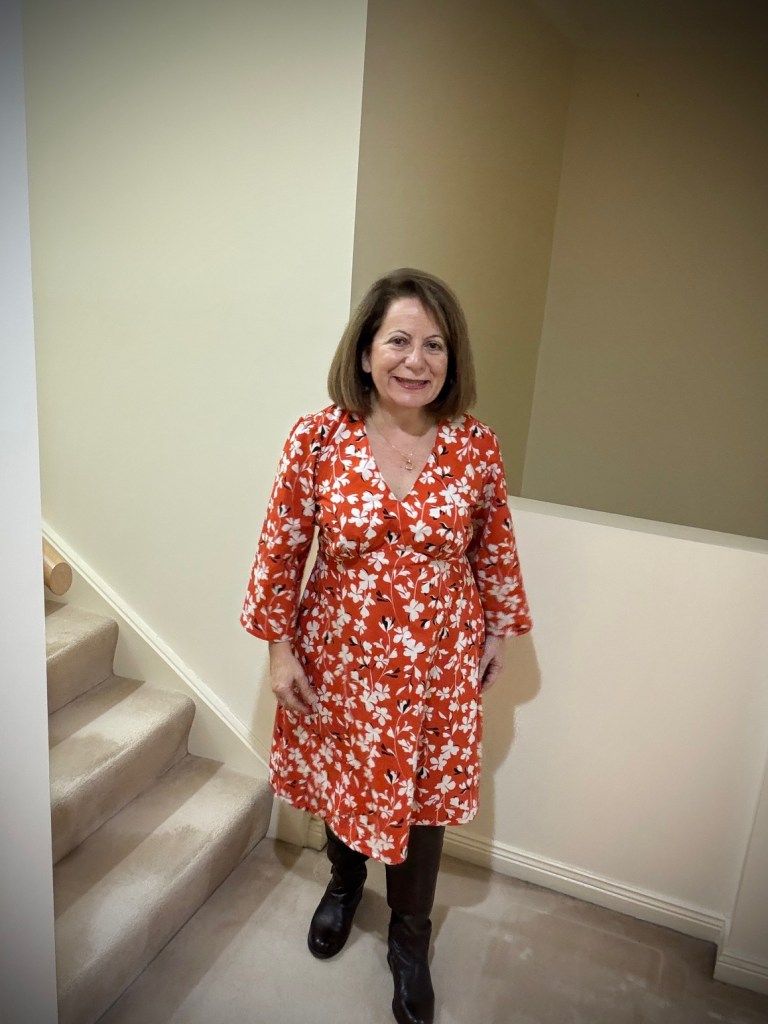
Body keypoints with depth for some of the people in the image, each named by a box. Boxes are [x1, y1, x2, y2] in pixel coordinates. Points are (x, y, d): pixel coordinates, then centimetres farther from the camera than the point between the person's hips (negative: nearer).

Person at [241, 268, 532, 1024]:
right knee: (339, 782, 22)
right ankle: (345, 881, 57)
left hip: (439, 664, 0)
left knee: (423, 796, 14)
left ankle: (409, 937, 43)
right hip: (340, 658, 0)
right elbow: (281, 549, -7)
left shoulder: (476, 446, -10)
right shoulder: (318, 438, -14)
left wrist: (500, 628, 9)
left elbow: (495, 548, 3)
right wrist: (279, 648, -5)